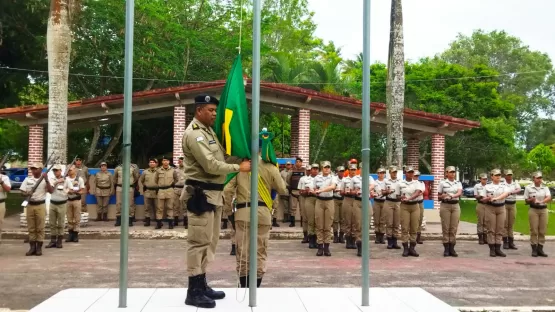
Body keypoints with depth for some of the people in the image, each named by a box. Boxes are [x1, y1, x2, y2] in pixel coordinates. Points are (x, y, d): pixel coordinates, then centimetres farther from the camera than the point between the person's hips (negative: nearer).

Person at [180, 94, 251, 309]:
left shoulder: (209, 131, 18)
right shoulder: (194, 134, -13)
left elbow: (221, 159, 15)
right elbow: (211, 166, -20)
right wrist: (238, 168, -13)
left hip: (213, 193, 10)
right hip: (201, 194, -10)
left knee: (210, 241, 16)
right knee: (199, 241, -7)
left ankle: (201, 284, 26)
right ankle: (194, 291, -1)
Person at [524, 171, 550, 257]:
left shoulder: (545, 188, 7)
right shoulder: (528, 187, 2)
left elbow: (549, 198, -10)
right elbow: (526, 200, 4)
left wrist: (542, 201, -29)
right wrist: (531, 200, -18)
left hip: (543, 209, 2)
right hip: (533, 209, -2)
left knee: (542, 231, 2)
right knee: (534, 230, -3)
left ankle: (540, 249, 9)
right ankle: (534, 249, 2)